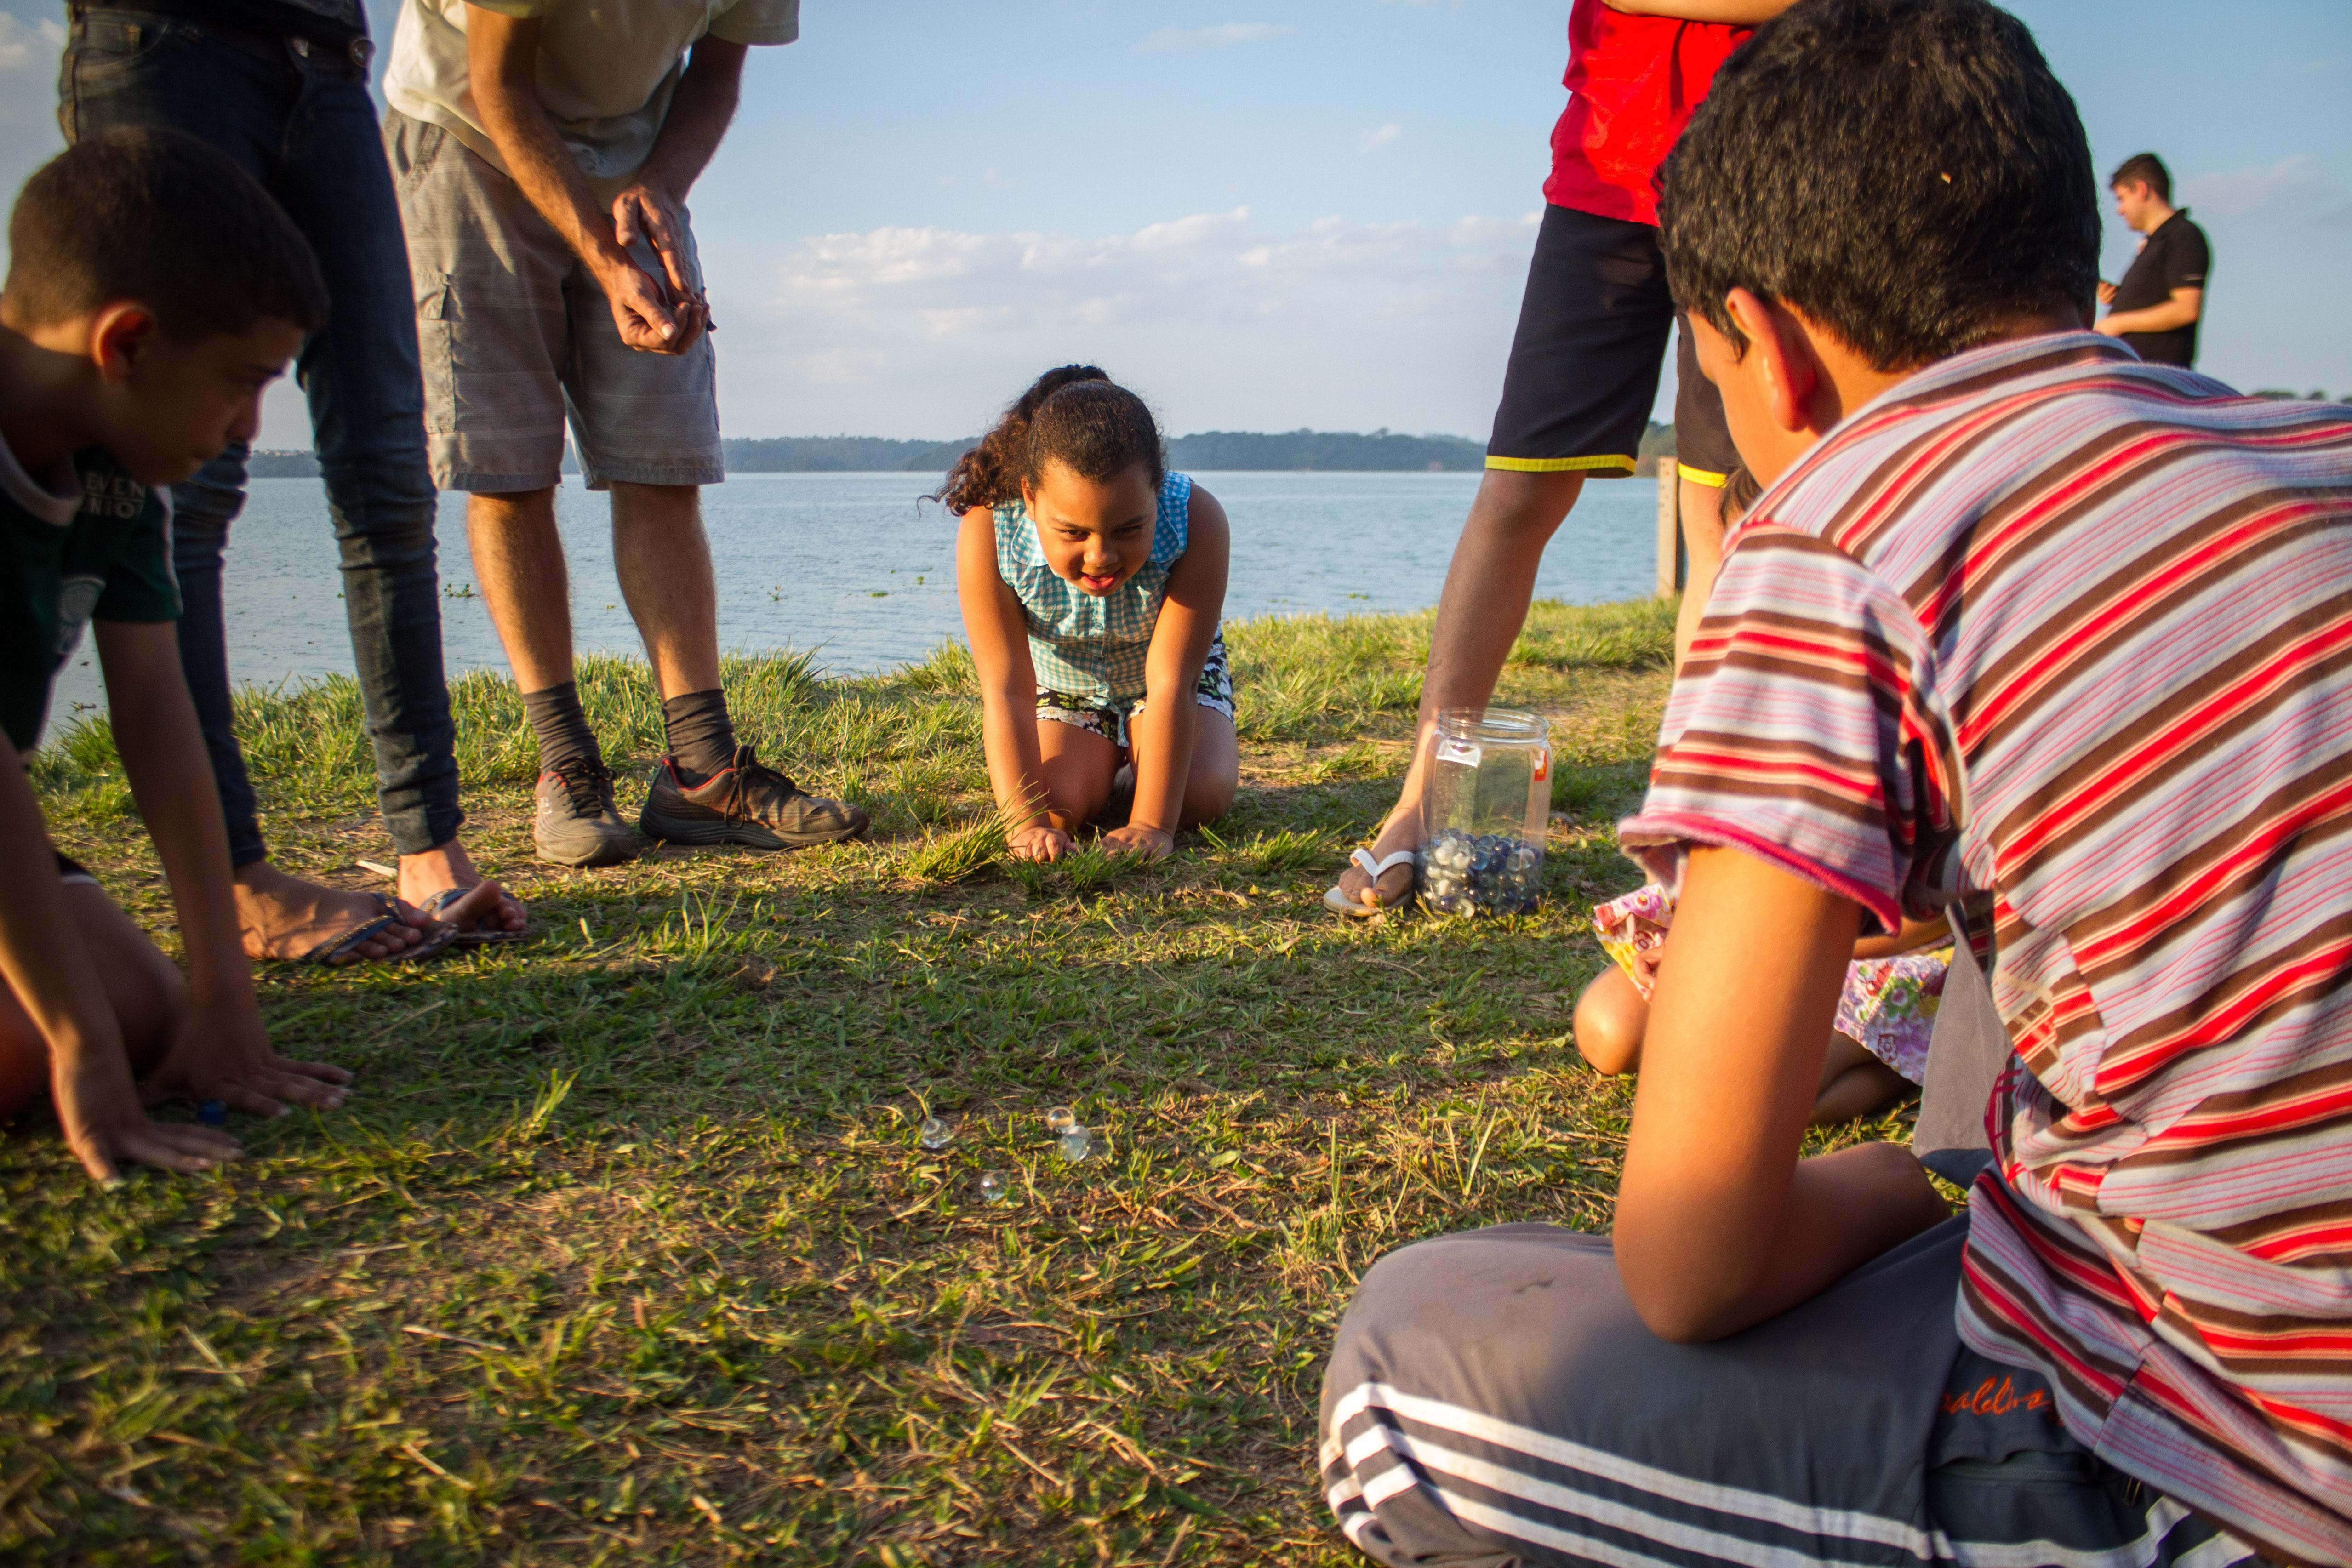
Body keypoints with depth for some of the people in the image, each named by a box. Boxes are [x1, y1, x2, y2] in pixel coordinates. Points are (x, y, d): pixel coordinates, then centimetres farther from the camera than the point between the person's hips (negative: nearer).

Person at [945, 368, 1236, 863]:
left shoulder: (1197, 521, -37)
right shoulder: (986, 532, -36)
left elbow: (1171, 681, -36)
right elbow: (1007, 691, -34)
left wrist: (1151, 825, -39)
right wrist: (1024, 823, -42)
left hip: (1165, 677, 0)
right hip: (1060, 687, 1)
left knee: (1199, 797, -20)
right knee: (1060, 805, -20)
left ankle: (1139, 756, 16)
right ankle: (1107, 761, 17)